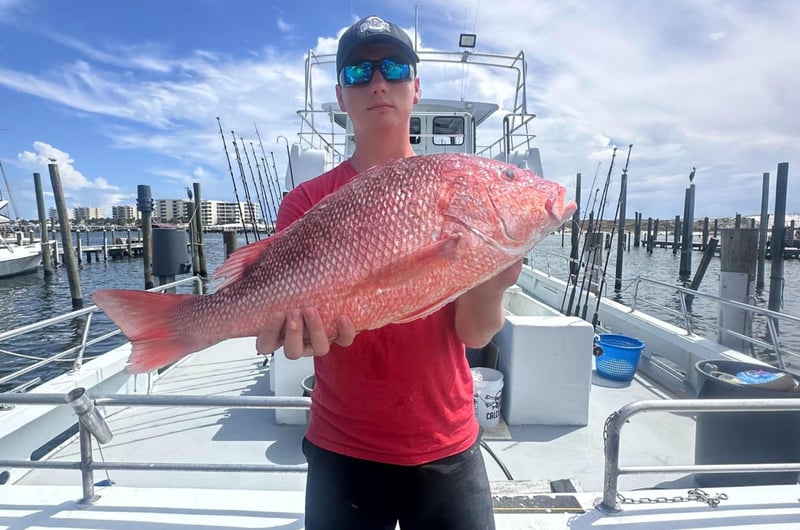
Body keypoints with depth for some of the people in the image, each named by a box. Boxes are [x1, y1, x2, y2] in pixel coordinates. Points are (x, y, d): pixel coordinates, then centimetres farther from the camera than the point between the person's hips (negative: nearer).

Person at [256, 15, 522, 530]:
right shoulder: (307, 202, -4)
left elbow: (474, 334, -10)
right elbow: (287, 302, -13)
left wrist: (492, 283, -30)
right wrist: (304, 330, -34)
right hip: (342, 453, 0)